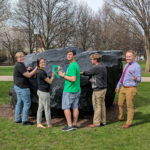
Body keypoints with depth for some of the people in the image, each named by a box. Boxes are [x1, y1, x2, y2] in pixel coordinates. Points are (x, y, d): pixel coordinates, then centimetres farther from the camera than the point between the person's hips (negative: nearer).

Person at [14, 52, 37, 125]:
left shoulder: (18, 65, 13)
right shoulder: (20, 66, -20)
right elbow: (28, 75, -21)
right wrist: (36, 69, -16)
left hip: (18, 86, 11)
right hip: (22, 87, -11)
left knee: (19, 102, 16)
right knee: (27, 103, -4)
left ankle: (17, 119, 25)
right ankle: (25, 120, 1)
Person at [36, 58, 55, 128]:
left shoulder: (39, 72, 8)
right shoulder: (42, 72, -21)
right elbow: (49, 82, -13)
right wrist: (53, 75, 0)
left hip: (40, 91, 9)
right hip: (44, 92, -9)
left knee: (40, 108, 12)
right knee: (47, 109, 3)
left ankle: (38, 123, 17)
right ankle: (49, 124, 15)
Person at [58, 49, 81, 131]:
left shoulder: (72, 66, -18)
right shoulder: (76, 64, 14)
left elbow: (73, 79, -26)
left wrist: (63, 75, -17)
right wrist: (64, 74, 13)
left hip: (69, 90, -9)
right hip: (77, 90, 9)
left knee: (66, 107, -2)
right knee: (75, 107, 10)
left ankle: (70, 125, -2)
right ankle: (74, 124, 16)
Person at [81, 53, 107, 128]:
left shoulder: (96, 68, -19)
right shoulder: (103, 66, 11)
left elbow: (87, 73, -9)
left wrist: (81, 73, 9)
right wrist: (92, 79, 16)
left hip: (98, 89, -9)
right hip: (103, 88, 9)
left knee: (97, 106, -3)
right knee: (102, 105, 13)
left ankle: (96, 122, 4)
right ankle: (103, 121, 21)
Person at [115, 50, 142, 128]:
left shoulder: (137, 66, -13)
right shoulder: (127, 65, 12)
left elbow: (139, 79, -17)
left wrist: (135, 79, -40)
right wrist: (118, 86, 24)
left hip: (131, 89, -8)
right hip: (123, 88, 8)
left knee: (130, 106, 0)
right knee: (120, 104, 19)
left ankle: (128, 123, 11)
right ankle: (120, 118, 41)